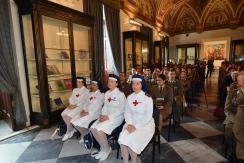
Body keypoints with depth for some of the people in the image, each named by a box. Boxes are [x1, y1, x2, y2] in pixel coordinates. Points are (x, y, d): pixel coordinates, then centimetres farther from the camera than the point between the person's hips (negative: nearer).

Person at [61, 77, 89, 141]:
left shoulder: (86, 91, 0)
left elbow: (82, 101, -10)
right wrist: (71, 104, -7)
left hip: (81, 106, -6)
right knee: (63, 114, -16)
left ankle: (68, 132, -4)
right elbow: (71, 98, 12)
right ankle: (72, 129, -1)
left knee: (70, 115, -25)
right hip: (73, 105, 7)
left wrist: (75, 105, -17)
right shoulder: (75, 90, 20)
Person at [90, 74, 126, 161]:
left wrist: (109, 117, -19)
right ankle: (103, 147, 10)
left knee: (99, 129, -23)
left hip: (117, 117, -7)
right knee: (93, 128, -11)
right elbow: (105, 106, 12)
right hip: (106, 116, 7)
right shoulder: (107, 93, 10)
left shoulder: (120, 94, -11)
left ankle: (107, 149, 4)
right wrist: (103, 115, -7)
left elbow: (122, 110, -14)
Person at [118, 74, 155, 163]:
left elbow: (148, 116, -14)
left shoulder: (147, 98, -10)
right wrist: (129, 124, -12)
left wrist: (136, 127, -20)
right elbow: (127, 112, 6)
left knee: (131, 140, -23)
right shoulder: (129, 97, 5)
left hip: (145, 124, -4)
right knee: (122, 139, -20)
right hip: (132, 123, 4)